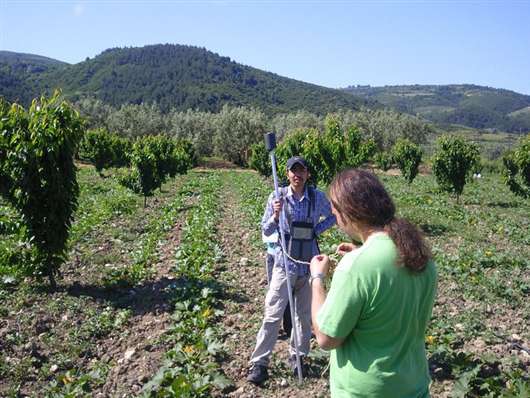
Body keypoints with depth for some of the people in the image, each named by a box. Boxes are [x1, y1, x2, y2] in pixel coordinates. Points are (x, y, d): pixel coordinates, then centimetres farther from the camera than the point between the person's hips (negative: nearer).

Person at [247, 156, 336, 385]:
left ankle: (297, 357, 31)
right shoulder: (277, 197, -6)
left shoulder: (318, 198, -3)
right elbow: (266, 231, -3)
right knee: (273, 314, -3)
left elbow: (333, 217, 14)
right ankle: (259, 363, 6)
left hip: (309, 263, 2)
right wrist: (275, 216, -23)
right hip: (284, 263, -2)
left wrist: (316, 229, -1)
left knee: (305, 314, 13)